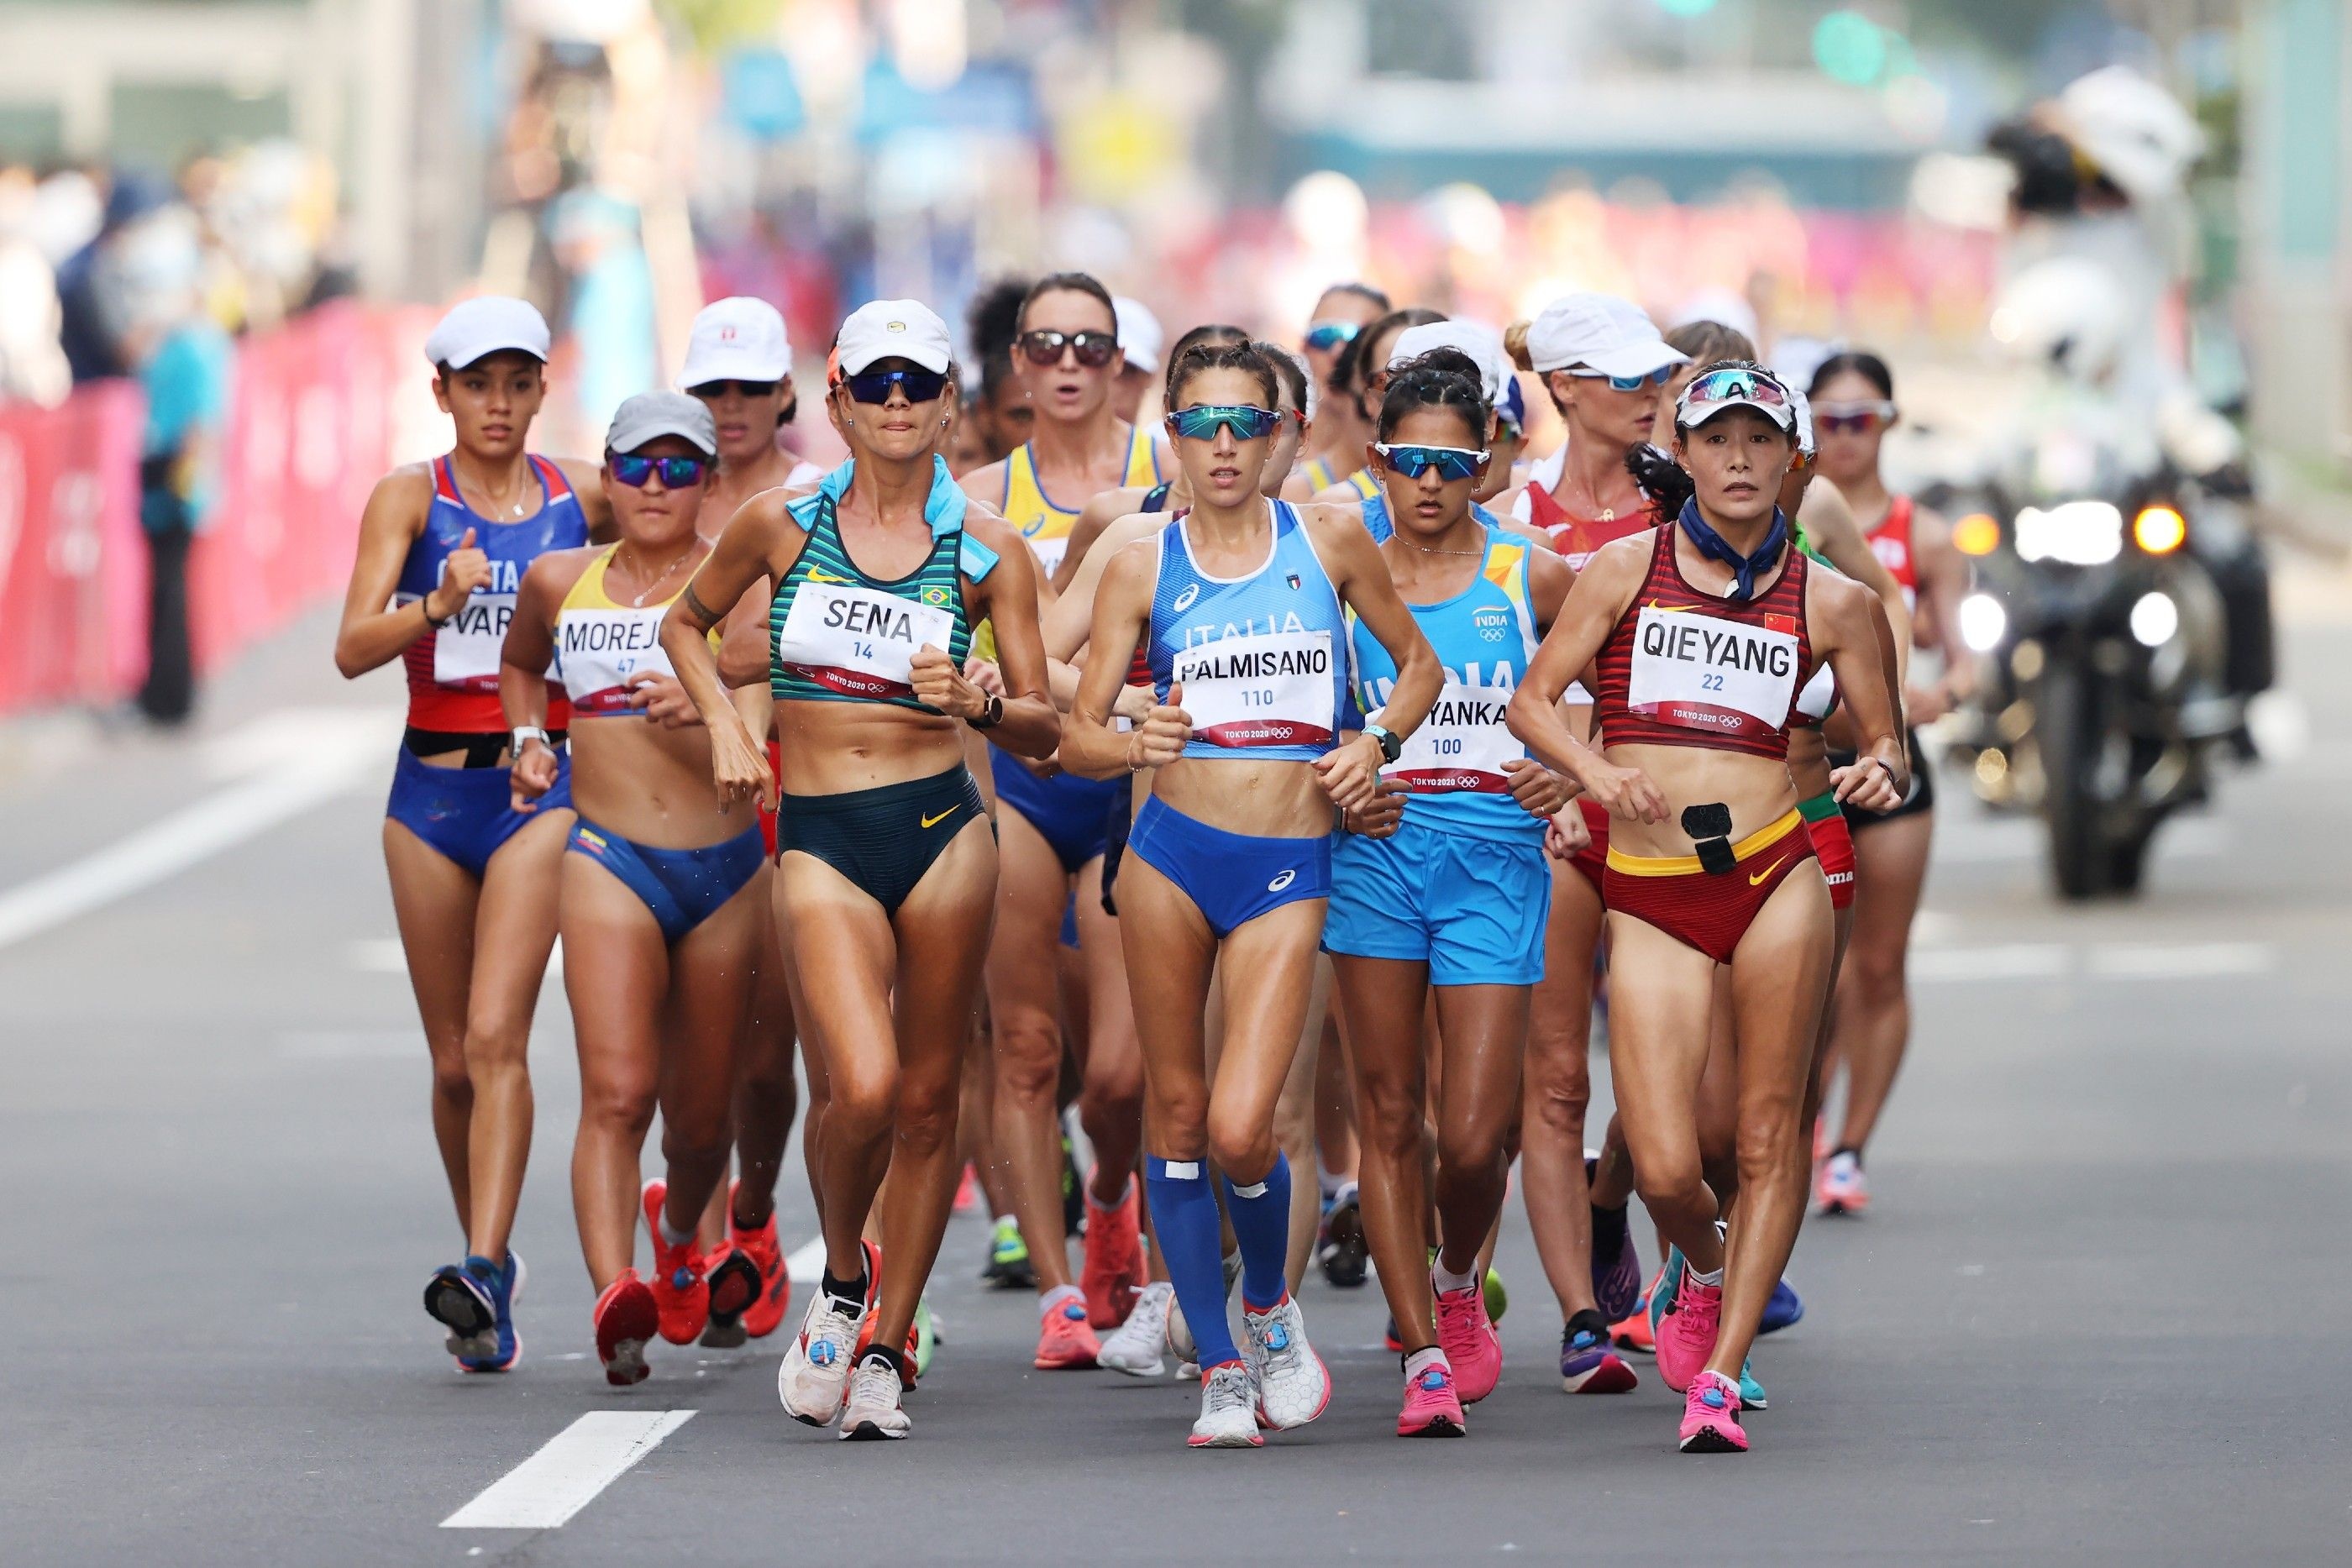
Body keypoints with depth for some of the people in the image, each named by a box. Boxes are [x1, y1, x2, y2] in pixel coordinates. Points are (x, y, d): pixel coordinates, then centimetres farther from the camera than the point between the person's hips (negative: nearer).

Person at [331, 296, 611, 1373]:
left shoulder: (583, 498, 3)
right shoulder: (410, 498, 0)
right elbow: (352, 649, -9)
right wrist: (438, 605, -27)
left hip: (542, 786, -1)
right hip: (432, 788, 1)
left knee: (496, 1035, -18)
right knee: (453, 1060, 8)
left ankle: (483, 1275, -26)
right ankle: (489, 1262, 26)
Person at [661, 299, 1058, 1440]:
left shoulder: (988, 553, 3)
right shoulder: (781, 524, 3)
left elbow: (1042, 732, 6)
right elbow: (685, 624, 21)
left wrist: (976, 704, -15)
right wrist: (723, 724, 5)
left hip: (942, 829, 1)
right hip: (819, 838, -1)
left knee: (928, 1097, 4)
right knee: (864, 1088, -18)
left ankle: (884, 1349, 17)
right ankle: (841, 1281, 10)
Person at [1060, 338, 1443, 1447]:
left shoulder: (1328, 542, 4)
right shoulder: (1142, 567, 3)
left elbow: (1418, 661, 18)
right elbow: (1077, 737, 1)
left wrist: (1377, 743, -1)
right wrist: (1137, 744, -21)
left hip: (1289, 866, -1)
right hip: (1173, 850, 1)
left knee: (1239, 1127, -14)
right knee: (1175, 1109, 4)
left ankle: (1271, 1306, 16)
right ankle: (1219, 1368, 16)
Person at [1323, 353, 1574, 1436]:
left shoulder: (1532, 579, 5)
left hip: (1496, 860, -1)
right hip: (1378, 852, 1)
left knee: (1474, 1137, -7)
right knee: (1388, 1115, -1)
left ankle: (1459, 1281, 25)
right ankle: (1424, 1357, 6)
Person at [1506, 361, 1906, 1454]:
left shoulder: (1828, 603, 8)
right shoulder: (1626, 569, 6)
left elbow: (1885, 737, 14)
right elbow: (1532, 700, 4)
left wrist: (1879, 771, -10)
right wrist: (1595, 771, -15)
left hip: (1773, 872, 1)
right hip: (1649, 897, 0)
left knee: (1769, 1136, -3)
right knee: (1664, 1170, -7)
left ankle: (1720, 1374, 7)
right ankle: (1706, 1271, 27)